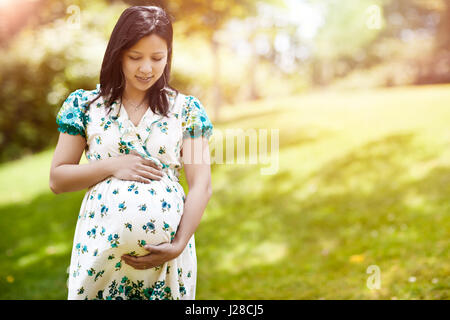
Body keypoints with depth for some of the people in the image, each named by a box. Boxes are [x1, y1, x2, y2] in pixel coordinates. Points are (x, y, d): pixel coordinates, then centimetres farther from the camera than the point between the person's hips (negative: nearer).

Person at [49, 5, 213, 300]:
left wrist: (179, 245, -16)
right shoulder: (85, 105, 3)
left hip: (166, 248, 0)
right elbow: (57, 180, 3)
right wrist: (112, 166, -12)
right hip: (101, 244, 0)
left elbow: (201, 186, -4)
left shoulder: (187, 109, 2)